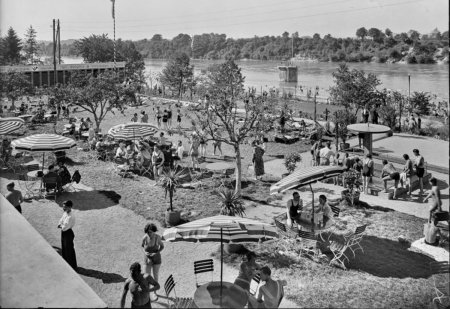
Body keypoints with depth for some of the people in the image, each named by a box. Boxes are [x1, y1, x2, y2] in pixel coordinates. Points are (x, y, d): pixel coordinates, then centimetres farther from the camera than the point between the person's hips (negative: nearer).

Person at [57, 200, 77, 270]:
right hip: (63, 232, 9)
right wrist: (60, 225, -13)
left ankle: (72, 267, 24)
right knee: (64, 249, 23)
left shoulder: (70, 217, -30)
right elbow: (61, 221, 8)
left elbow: (64, 227, -28)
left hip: (68, 233, -9)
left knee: (69, 250, 7)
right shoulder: (65, 213, -1)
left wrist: (60, 226, -8)